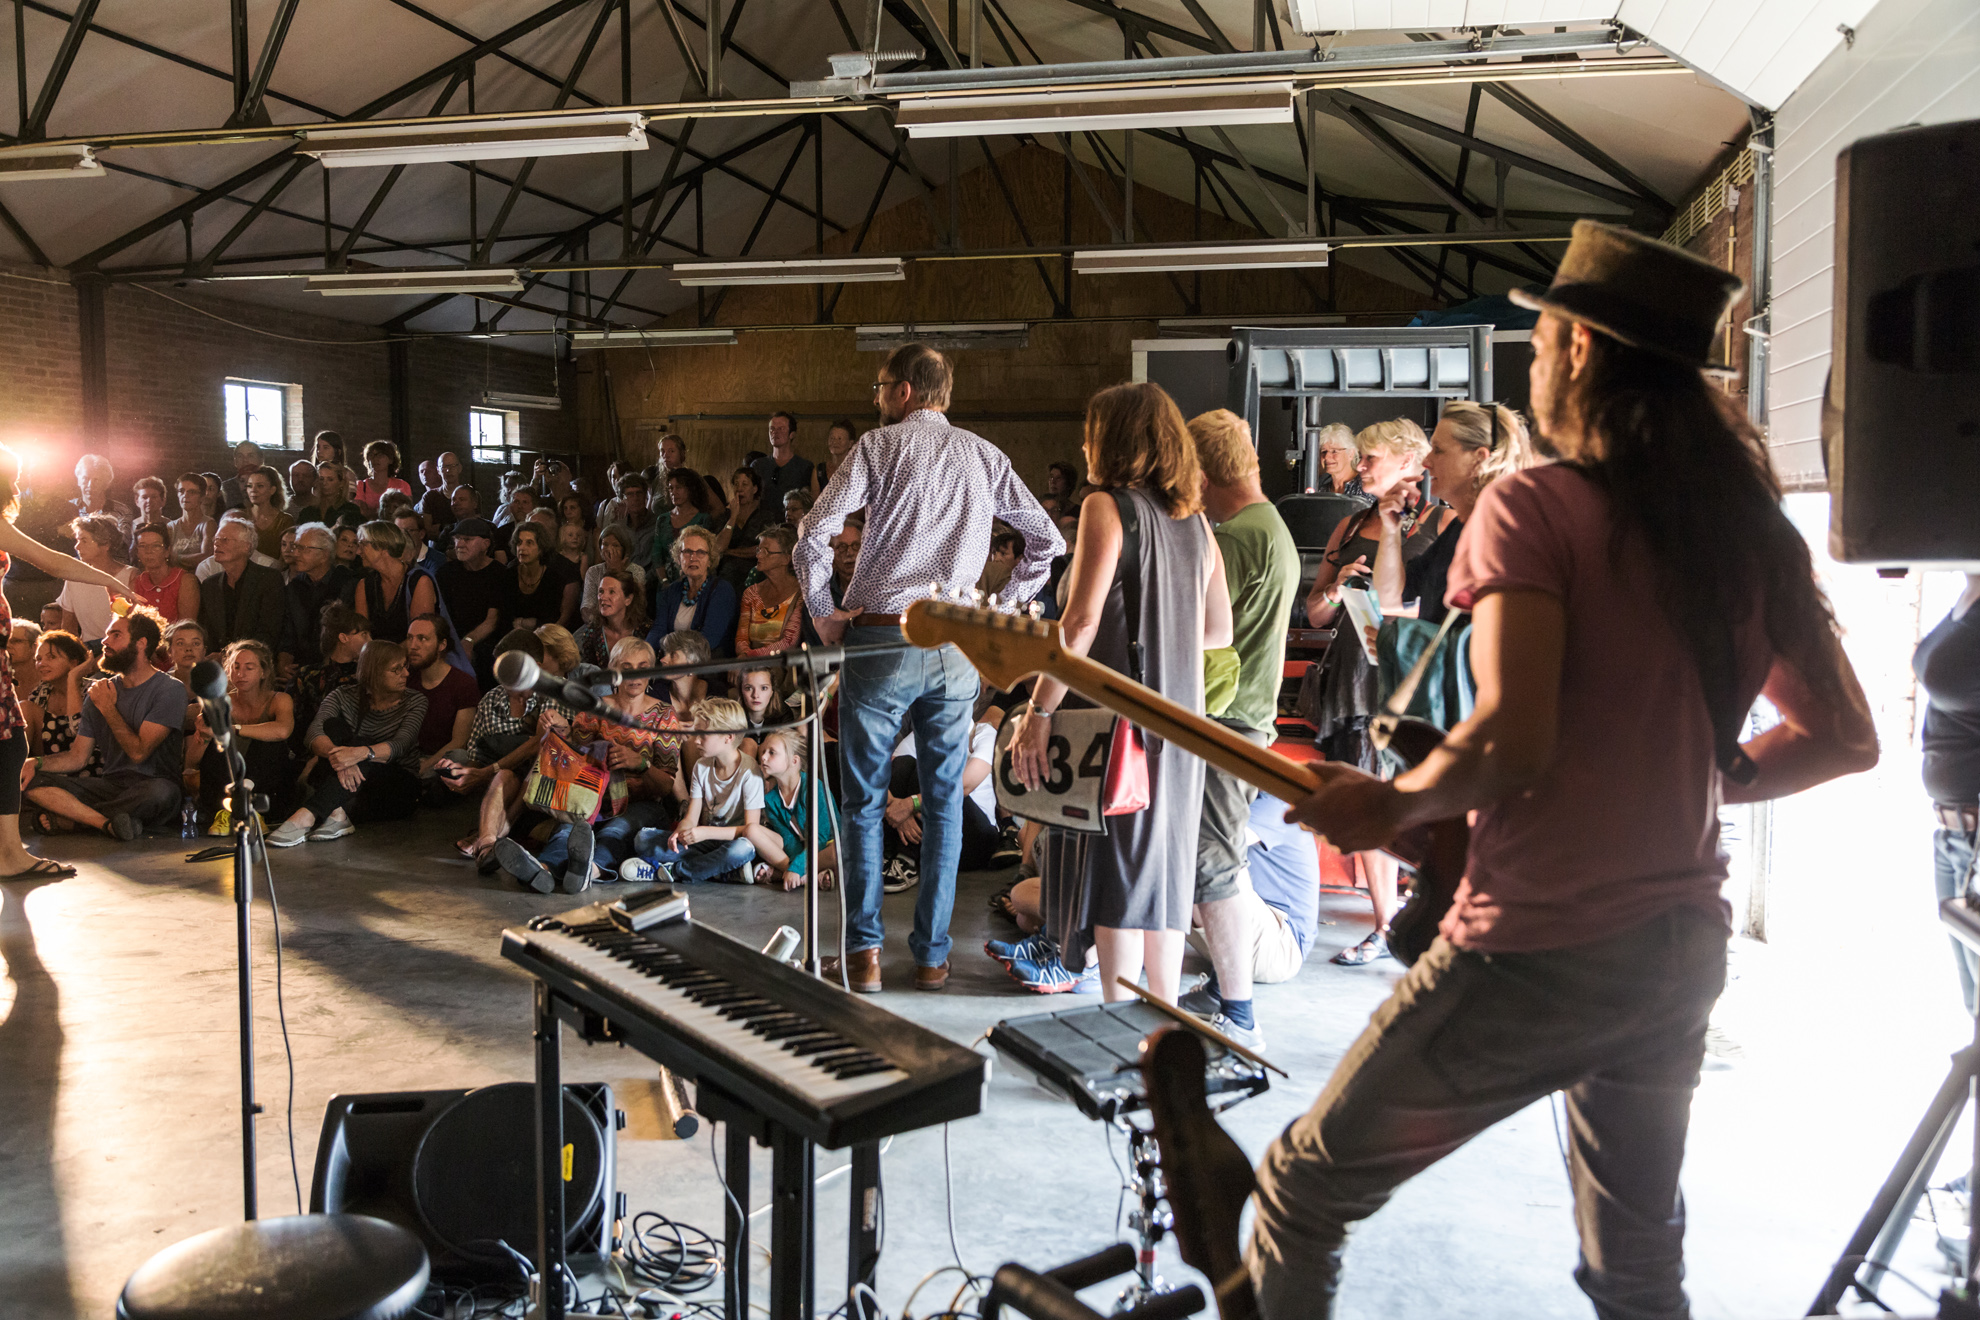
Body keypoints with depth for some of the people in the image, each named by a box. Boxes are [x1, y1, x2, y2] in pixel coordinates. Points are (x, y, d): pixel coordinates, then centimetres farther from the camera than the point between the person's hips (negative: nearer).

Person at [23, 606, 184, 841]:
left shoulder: (170, 689, -5)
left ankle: (71, 815, -19)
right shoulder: (102, 691, 14)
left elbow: (138, 752, -12)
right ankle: (108, 823, -28)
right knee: (32, 781, -13)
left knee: (160, 791, -41)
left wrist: (108, 709, -6)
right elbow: (78, 757, 12)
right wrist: (36, 762, -5)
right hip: (109, 785, 6)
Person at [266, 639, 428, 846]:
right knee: (333, 726, -22)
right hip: (348, 789, 2)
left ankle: (306, 816, -47)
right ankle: (336, 812, -41)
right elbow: (314, 733, -17)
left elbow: (400, 744, -19)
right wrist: (336, 754, -41)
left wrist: (361, 753, -41)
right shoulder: (344, 696, 2)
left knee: (365, 760, -33)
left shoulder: (415, 701, -1)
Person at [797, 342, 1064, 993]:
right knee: (944, 799, 10)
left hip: (882, 641, -3)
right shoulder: (984, 455, 11)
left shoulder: (879, 446, 0)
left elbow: (812, 537, -9)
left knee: (863, 800, 7)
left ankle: (863, 951, 4)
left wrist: (823, 611, 2)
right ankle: (932, 953, 14)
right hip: (958, 648, 3)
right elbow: (1047, 539, 13)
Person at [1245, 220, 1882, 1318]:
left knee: (1302, 1188, 9)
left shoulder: (1532, 506, -13)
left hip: (1539, 944, -7)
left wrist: (1390, 804, -7)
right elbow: (1844, 738, 11)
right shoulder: (1753, 530, 8)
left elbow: (1512, 737, -24)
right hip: (1684, 942, 7)